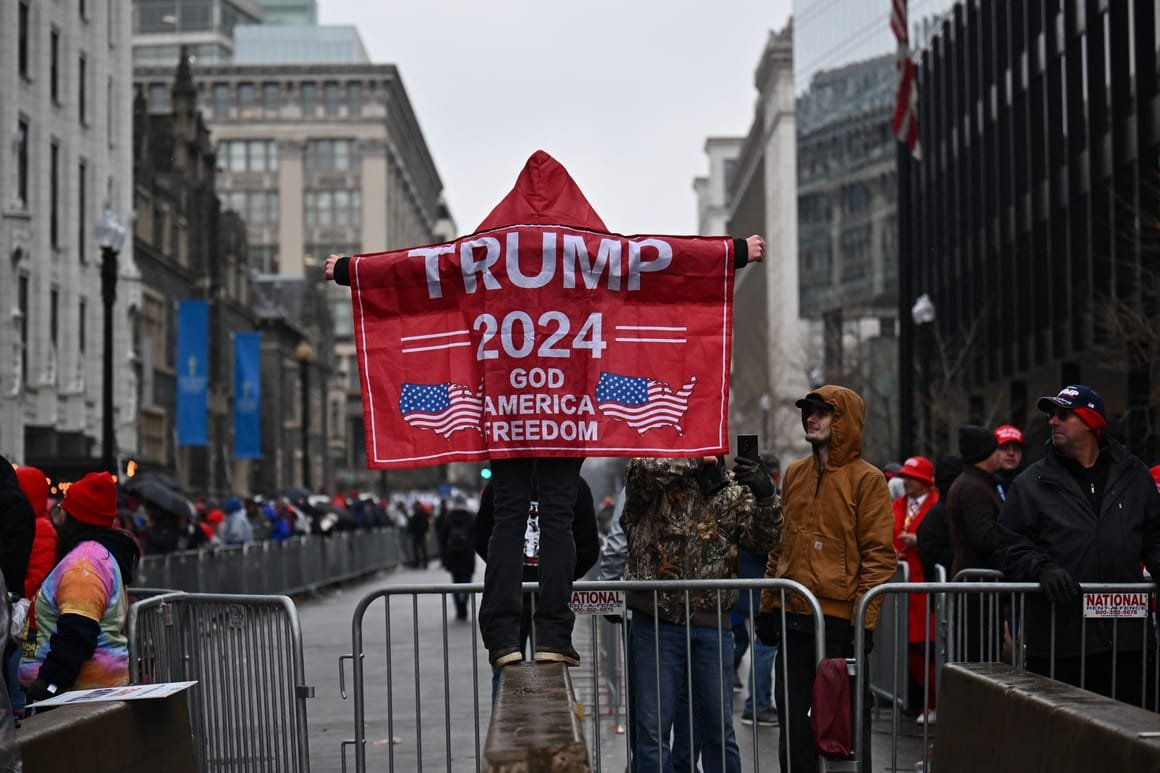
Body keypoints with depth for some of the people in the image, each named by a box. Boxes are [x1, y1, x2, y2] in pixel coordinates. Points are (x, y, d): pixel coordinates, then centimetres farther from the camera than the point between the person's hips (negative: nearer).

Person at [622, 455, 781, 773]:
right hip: (656, 623, -4)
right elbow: (644, 469, -25)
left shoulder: (732, 488, 12)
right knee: (653, 731, 0)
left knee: (718, 729, 12)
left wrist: (766, 497, -12)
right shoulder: (657, 478, -1)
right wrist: (698, 457, -13)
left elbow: (762, 541, 5)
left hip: (712, 626, 4)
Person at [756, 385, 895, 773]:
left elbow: (879, 555, -8)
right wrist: (768, 606, 12)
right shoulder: (794, 474, 13)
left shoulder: (866, 479, -5)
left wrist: (864, 619, -14)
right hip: (792, 619, 6)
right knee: (793, 724, 11)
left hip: (841, 622, -6)